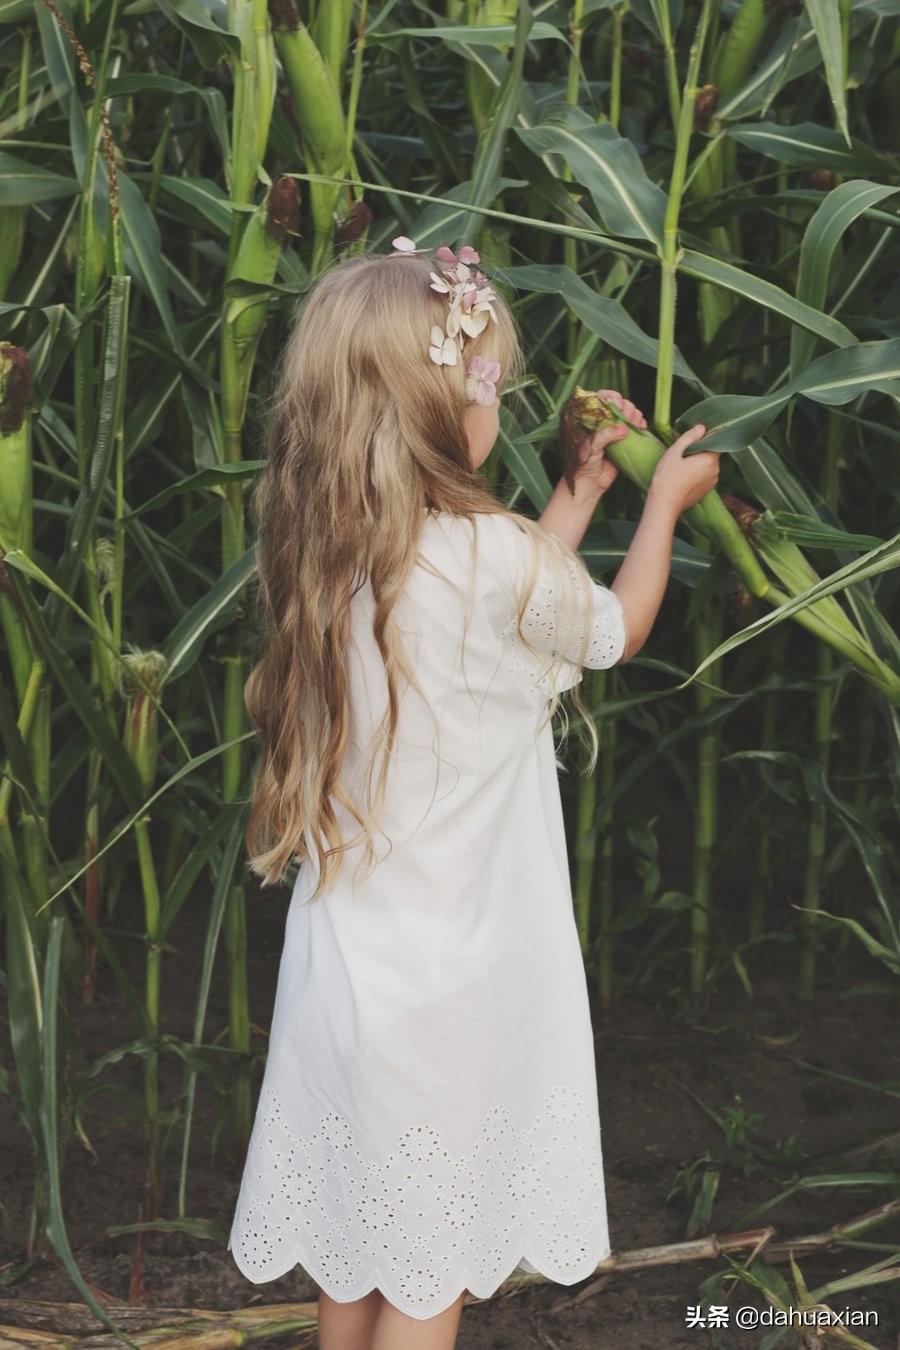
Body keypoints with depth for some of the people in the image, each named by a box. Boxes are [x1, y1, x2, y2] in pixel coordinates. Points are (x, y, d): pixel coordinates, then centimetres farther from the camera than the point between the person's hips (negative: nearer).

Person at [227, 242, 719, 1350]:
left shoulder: (332, 552, -1)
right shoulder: (492, 554, -21)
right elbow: (616, 628, 1)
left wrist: (583, 489, 23)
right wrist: (664, 500, 16)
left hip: (343, 959, 7)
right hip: (446, 988, -6)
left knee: (354, 1257, 21)